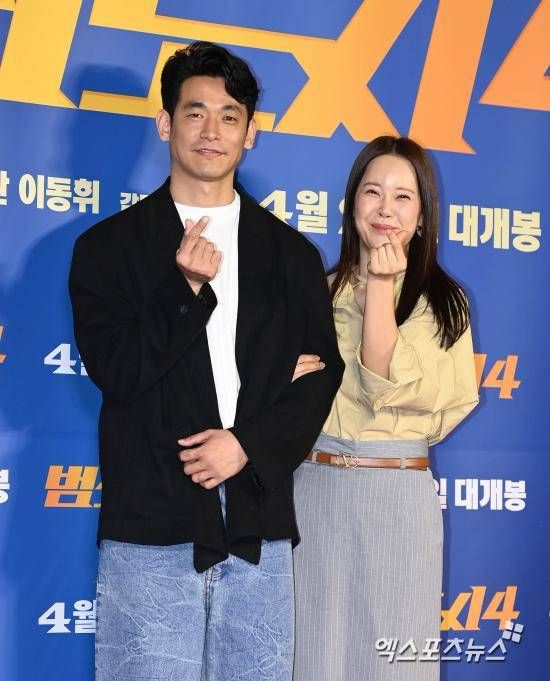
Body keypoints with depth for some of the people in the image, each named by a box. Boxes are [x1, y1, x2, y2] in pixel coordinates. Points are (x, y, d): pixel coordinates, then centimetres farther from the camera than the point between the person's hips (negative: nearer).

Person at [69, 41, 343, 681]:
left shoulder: (291, 253, 12)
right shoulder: (109, 246, 6)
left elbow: (319, 374, 7)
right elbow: (115, 372, -3)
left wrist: (249, 444, -8)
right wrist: (186, 289, -14)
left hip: (259, 526, 2)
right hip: (151, 526, -2)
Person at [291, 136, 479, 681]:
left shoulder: (442, 301, 0)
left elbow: (390, 388, -13)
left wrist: (379, 286, -12)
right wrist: (287, 377, -10)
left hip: (399, 496, -2)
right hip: (316, 489, 2)